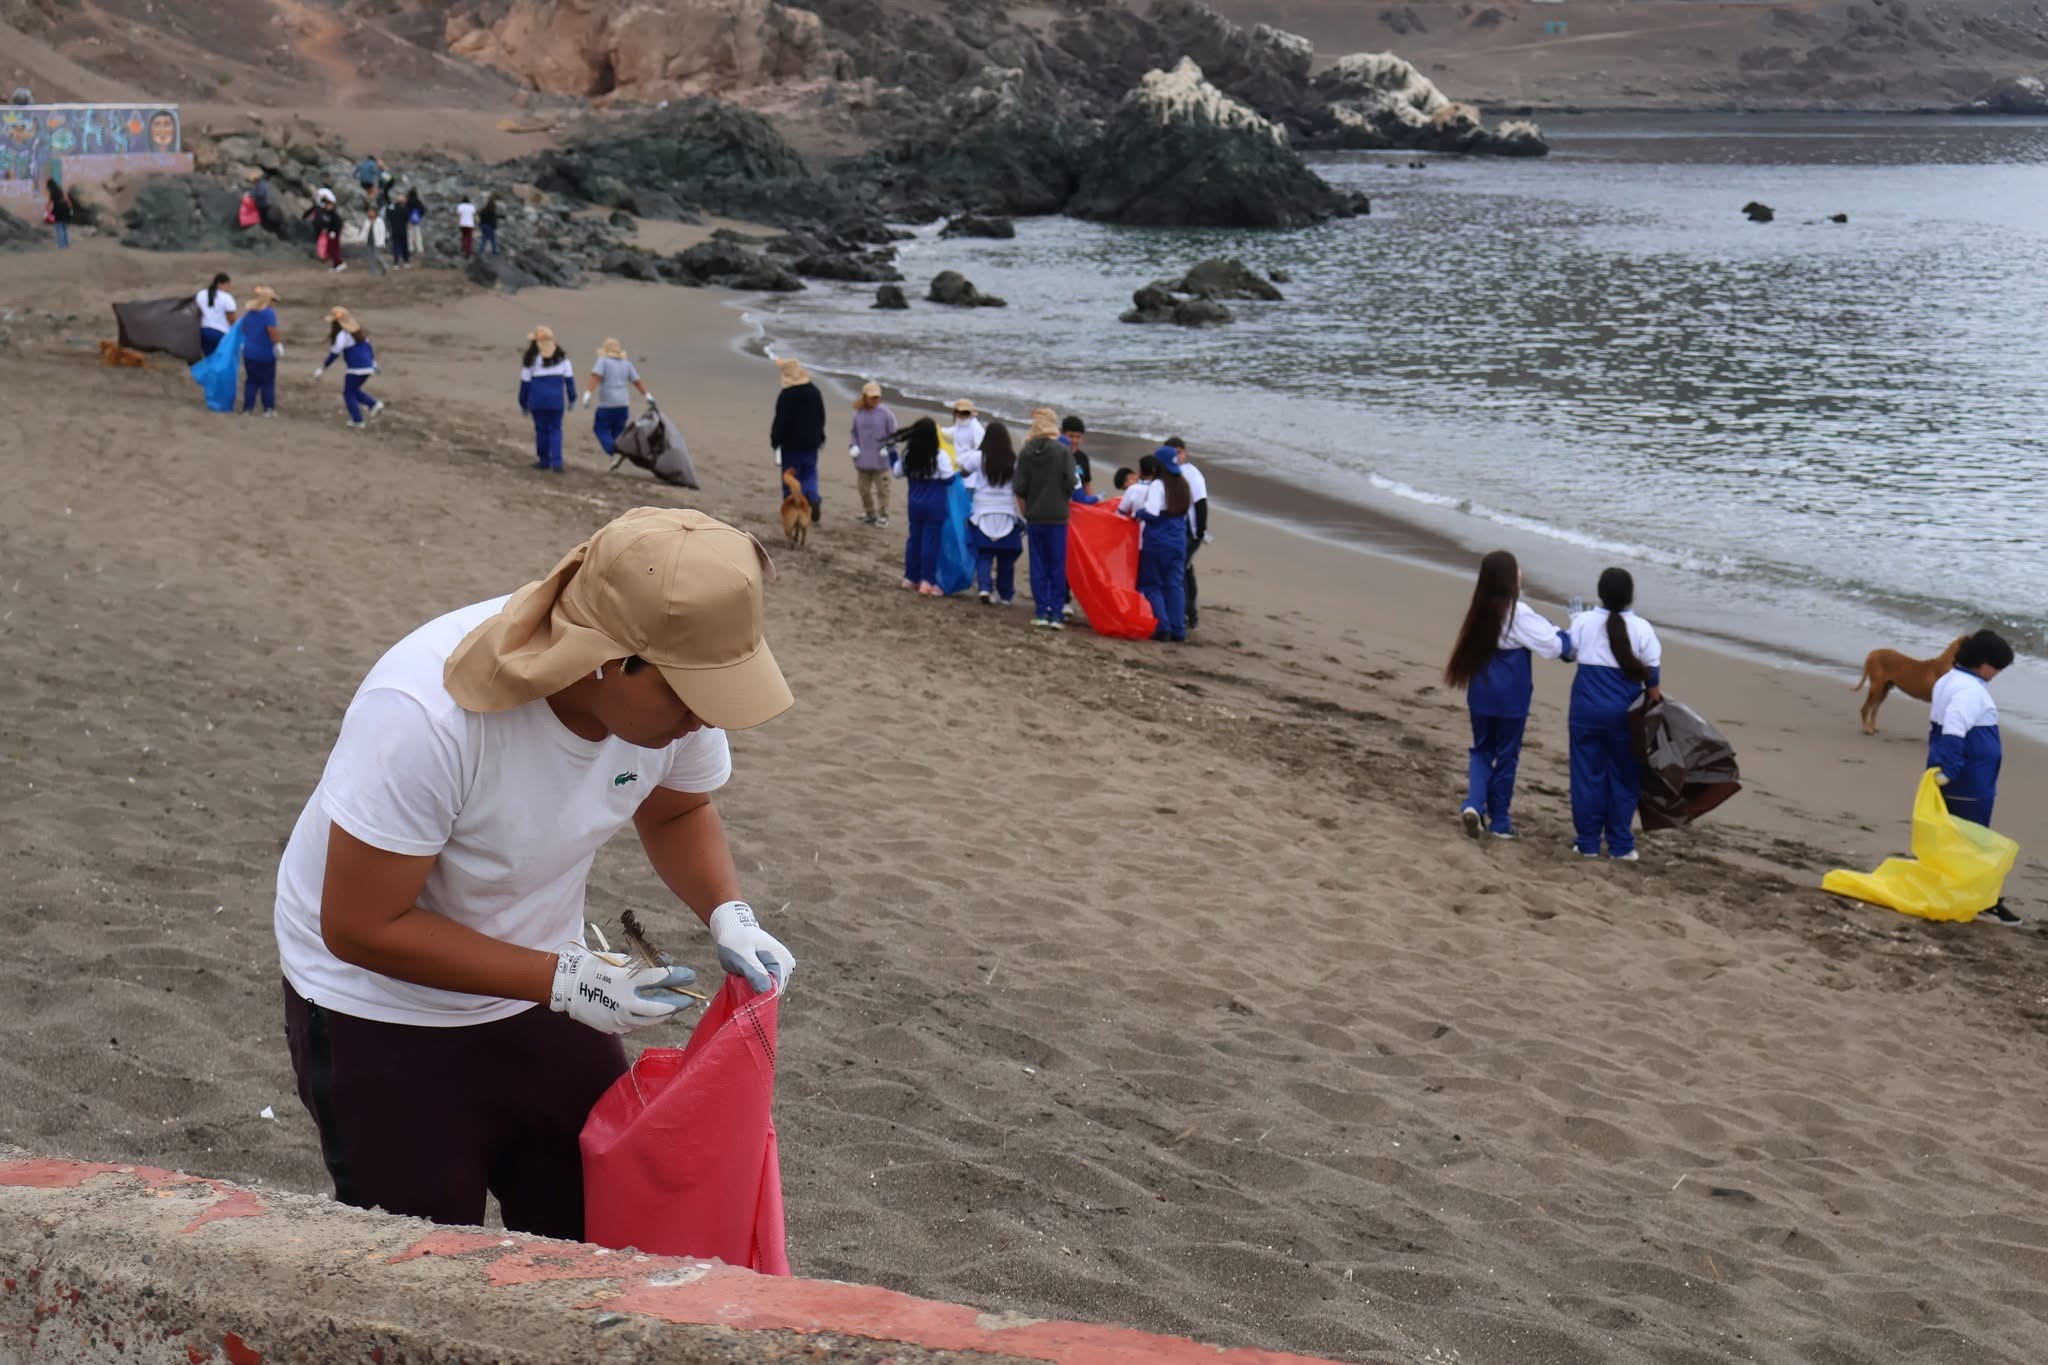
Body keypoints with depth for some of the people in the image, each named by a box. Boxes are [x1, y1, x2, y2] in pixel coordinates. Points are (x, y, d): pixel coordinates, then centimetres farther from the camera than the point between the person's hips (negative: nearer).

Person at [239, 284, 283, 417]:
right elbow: (271, 330, -24)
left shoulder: (250, 313, 11)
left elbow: (243, 329, 19)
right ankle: (269, 409, 5)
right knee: (268, 382, 5)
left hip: (249, 353, 6)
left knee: (251, 381, 11)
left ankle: (247, 408, 7)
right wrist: (278, 344, -17)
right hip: (265, 354, -6)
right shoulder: (269, 313, -11)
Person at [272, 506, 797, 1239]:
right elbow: (362, 927, -27)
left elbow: (677, 812, 3)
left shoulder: (670, 683, -19)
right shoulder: (423, 715, -36)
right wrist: (565, 981, -29)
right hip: (381, 1013, -5)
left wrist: (728, 914, -17)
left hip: (536, 987, 5)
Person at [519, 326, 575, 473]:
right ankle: (556, 461, -8)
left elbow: (525, 382, -1)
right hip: (556, 400, 2)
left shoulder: (530, 358, -4)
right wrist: (572, 399, 8)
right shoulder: (561, 356, 4)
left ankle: (544, 460, 18)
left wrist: (523, 403, 8)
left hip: (537, 400, -2)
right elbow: (569, 378, 2)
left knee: (541, 429, 10)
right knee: (555, 429, 6)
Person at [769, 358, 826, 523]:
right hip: (811, 443, 5)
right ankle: (813, 497, -13)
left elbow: (780, 422, -17)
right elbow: (821, 417, 12)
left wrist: (775, 441, -6)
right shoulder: (814, 392, 2)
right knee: (810, 472, 15)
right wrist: (820, 438, 23)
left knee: (790, 474, 7)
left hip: (791, 444, -5)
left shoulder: (785, 396, -18)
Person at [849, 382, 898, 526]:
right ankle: (869, 514, 26)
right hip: (863, 460, 4)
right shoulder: (858, 413, 2)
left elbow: (893, 433, -3)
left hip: (880, 460, -4)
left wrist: (888, 448, -13)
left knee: (882, 489, 1)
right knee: (864, 489, 12)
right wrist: (854, 446, 1)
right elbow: (855, 432, 15)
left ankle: (883, 516, 11)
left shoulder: (885, 412, -9)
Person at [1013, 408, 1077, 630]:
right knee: (1057, 566, 4)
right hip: (1057, 515, -2)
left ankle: (1041, 612, 7)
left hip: (1034, 515, 2)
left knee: (1038, 565, 8)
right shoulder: (1063, 451, -7)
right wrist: (1066, 500, 9)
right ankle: (1056, 614, 1)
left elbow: (1019, 488, -1)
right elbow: (1069, 483, -11)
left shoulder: (1026, 453, 0)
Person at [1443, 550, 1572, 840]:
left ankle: (1474, 803, -4)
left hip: (1481, 693, 5)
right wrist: (1569, 636, 4)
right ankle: (1499, 821, 17)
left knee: (1482, 749, 18)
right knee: (1506, 755, 9)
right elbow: (1554, 645, -18)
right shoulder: (1519, 614, -18)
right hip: (1511, 696, -5)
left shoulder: (1481, 610, 0)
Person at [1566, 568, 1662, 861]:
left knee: (1588, 774, 7)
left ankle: (1587, 842, 12)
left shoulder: (1583, 622, -5)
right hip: (1624, 713, 0)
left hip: (1587, 709, 0)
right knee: (1623, 777, 9)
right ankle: (1620, 845, 13)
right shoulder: (1641, 628, -6)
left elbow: (1569, 651, 11)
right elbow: (1652, 675, -3)